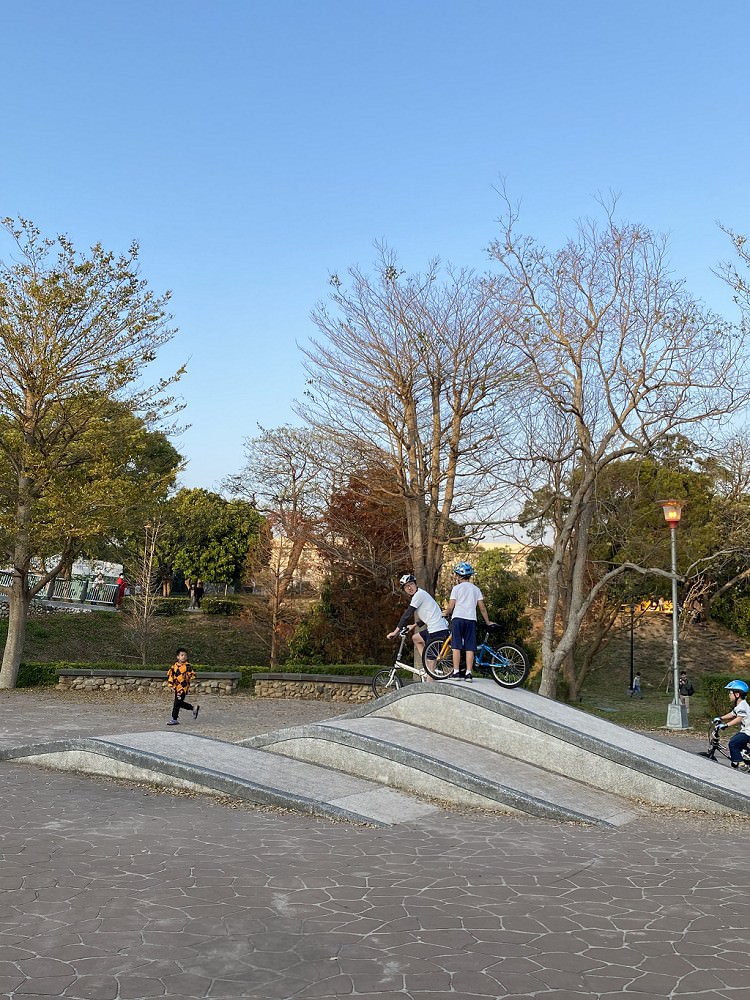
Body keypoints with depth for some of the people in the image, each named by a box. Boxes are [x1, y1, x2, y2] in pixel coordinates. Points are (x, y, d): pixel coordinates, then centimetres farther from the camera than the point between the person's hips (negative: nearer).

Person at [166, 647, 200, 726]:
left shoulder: (187, 666, -8)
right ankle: (194, 709, 31)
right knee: (179, 703, 12)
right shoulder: (174, 666, 2)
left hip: (184, 687, -5)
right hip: (177, 687, 5)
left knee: (177, 703, -8)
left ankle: (174, 719, 2)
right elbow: (170, 675, 8)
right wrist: (171, 684, 3)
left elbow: (192, 675, -4)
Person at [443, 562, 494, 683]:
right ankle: (469, 674, -2)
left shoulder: (456, 588, 2)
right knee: (470, 648, 2)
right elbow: (482, 607, 10)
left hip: (458, 618, -3)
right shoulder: (476, 589, 13)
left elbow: (450, 606, -2)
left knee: (456, 647, -2)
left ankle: (456, 672, -6)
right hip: (471, 619, 3)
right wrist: (488, 622, 19)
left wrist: (445, 614, 18)